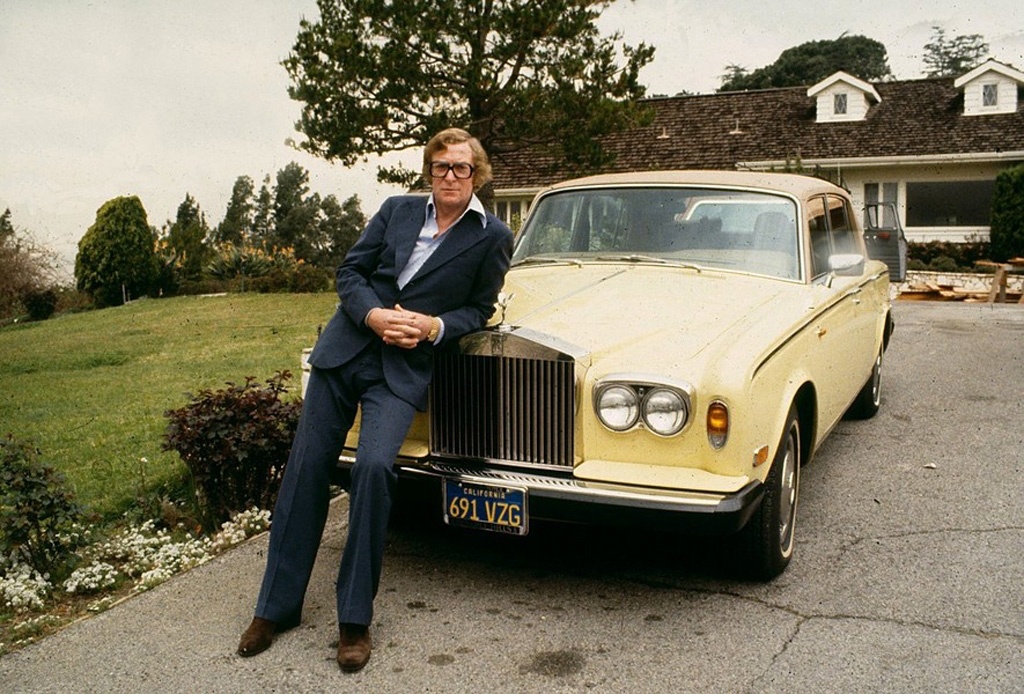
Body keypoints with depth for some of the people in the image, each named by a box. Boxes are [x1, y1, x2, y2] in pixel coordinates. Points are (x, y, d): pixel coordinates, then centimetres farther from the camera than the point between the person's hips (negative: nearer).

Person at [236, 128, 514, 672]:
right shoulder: (398, 210, 9)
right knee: (306, 468, 3)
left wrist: (433, 327, -12)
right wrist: (374, 315, -11)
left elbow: (480, 309, 6)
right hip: (343, 350, 3)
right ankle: (276, 606, 17)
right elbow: (350, 270, 8)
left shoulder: (492, 237, 2)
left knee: (373, 467, -23)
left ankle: (355, 620, -7)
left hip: (404, 369, -3)